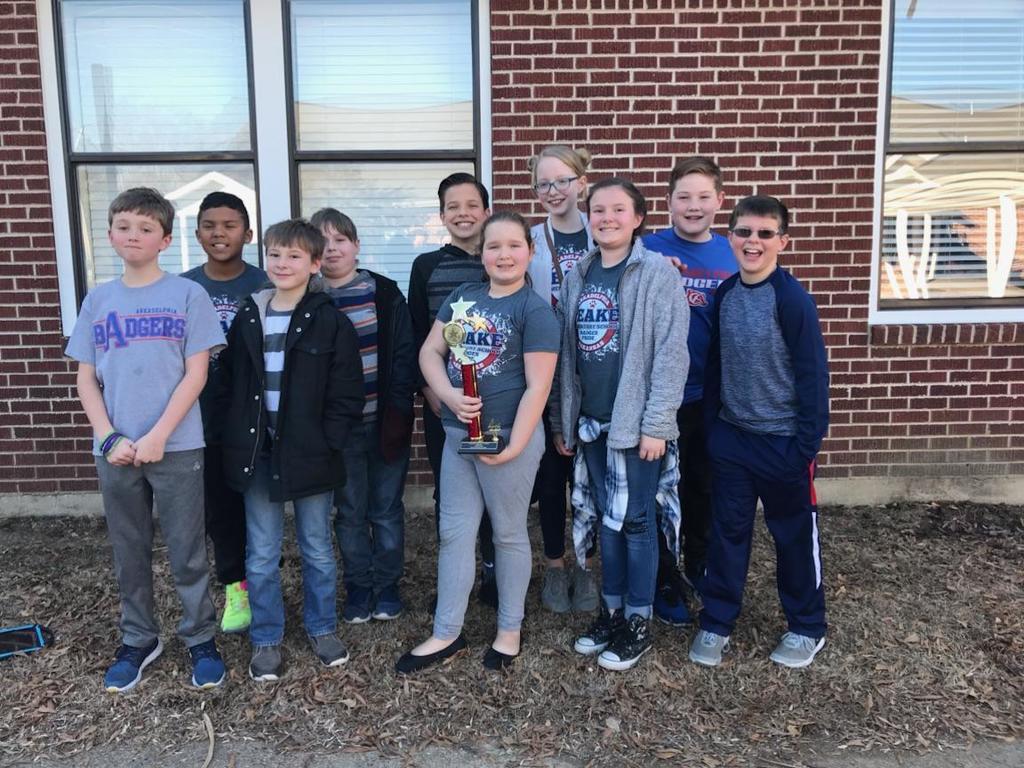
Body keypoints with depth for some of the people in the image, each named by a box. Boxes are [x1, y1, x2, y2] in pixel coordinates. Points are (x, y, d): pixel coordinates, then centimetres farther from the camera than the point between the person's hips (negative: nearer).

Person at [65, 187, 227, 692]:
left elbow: (196, 374, -7)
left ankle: (201, 640, 22)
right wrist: (108, 438, -7)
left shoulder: (187, 295, -3)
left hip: (176, 447, -3)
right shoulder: (97, 301, 7)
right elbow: (86, 380, 8)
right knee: (129, 554, 15)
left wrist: (157, 437, -13)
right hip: (115, 450, 4)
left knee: (187, 553, 5)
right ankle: (138, 640, 31)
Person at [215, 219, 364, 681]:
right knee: (261, 555, 10)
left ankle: (322, 629, 31)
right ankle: (266, 639, 26)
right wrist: (235, 442, 1)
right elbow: (228, 385, 9)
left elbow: (347, 392, -7)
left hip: (309, 453, -2)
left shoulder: (330, 321, -6)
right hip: (256, 453, 3)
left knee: (317, 549, 13)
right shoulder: (247, 318, 5)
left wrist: (326, 443, -12)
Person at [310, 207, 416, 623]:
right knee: (349, 511, 11)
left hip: (386, 421, 0)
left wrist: (397, 408, -11)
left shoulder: (385, 293, -1)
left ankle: (387, 584, 25)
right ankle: (358, 585, 25)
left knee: (386, 508, 10)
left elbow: (405, 353, -3)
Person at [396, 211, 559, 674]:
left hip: (508, 436, -5)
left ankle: (509, 630, 27)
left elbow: (537, 386, -13)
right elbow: (430, 351, 6)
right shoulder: (462, 297, 8)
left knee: (508, 533, 10)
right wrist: (450, 397, -12)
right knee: (454, 533, 10)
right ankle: (446, 634, 23)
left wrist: (513, 445, -18)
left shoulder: (535, 310, -9)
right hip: (458, 433, 5)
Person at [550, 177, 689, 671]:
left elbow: (671, 354, -13)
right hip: (591, 421, 5)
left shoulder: (658, 273, -9)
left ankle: (638, 623, 18)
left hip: (637, 421, -5)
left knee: (635, 520, 4)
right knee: (605, 518, 14)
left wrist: (656, 423, -16)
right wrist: (563, 420, 11)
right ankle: (611, 610, 29)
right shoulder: (577, 276, 9)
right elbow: (566, 353, 11)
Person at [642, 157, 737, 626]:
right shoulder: (649, 249, -7)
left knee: (706, 488, 18)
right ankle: (666, 583, 24)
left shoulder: (732, 254, 2)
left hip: (711, 396, 3)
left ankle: (699, 567, 40)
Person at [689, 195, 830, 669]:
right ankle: (716, 622, 25)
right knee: (727, 531, 12)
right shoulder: (724, 295, 2)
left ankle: (807, 627, 29)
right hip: (731, 436, 5)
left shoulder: (792, 300, -15)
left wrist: (807, 444, -14)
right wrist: (710, 426, 9)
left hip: (782, 440, -4)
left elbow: (813, 374, -14)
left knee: (794, 535, 11)